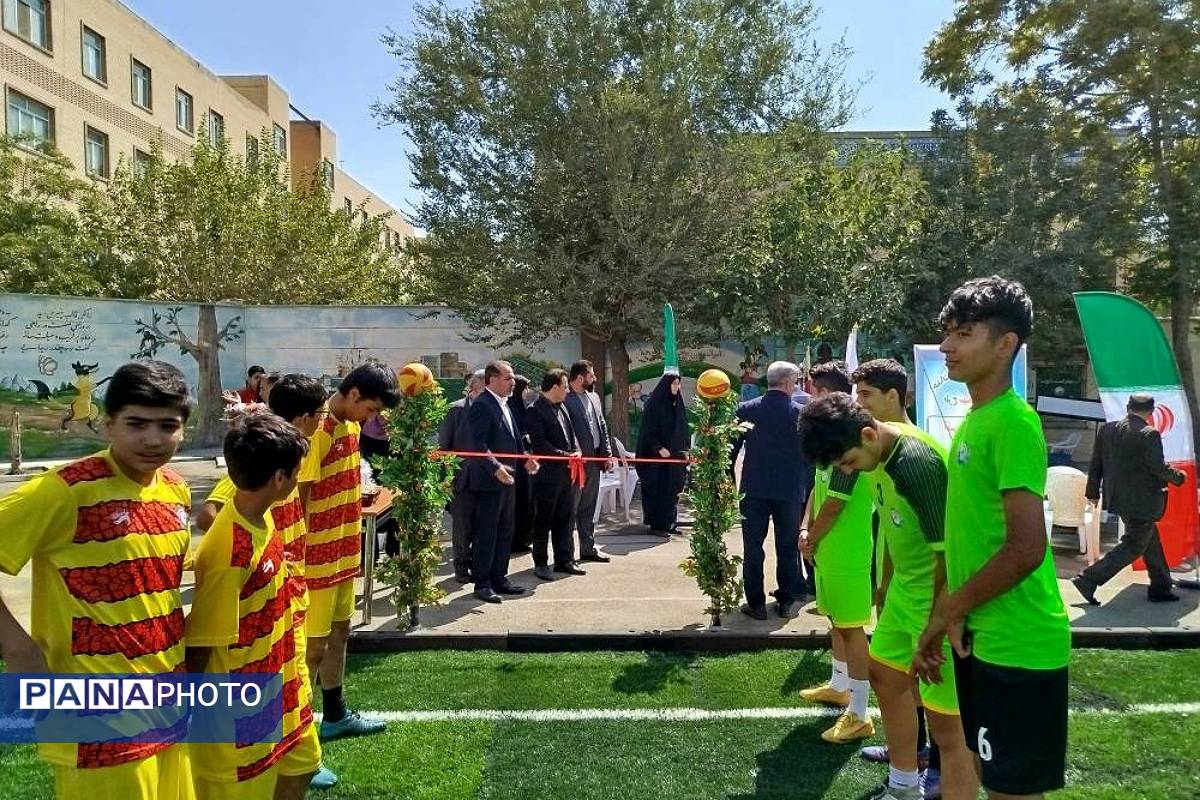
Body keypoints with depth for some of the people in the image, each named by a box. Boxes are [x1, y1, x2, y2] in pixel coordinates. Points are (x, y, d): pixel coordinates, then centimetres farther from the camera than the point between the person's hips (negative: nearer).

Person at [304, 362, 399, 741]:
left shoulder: (351, 424, 6)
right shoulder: (318, 430, -21)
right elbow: (300, 499, -20)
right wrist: (300, 557, -18)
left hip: (343, 551, 9)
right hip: (317, 555, -9)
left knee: (339, 631, 18)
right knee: (313, 642, 0)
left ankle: (335, 715, 32)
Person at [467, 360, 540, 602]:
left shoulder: (504, 405, 15)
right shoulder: (482, 405, -14)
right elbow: (478, 444, -21)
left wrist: (525, 457, 6)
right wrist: (496, 468, -29)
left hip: (507, 479, 10)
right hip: (490, 480, -10)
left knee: (505, 531, 15)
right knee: (486, 532, -1)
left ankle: (499, 578, 25)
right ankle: (482, 584, 8)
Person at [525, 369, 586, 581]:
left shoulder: (561, 408, 14)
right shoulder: (535, 410, -12)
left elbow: (571, 434, 18)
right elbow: (539, 444, -18)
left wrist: (576, 452, -1)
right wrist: (565, 455, -17)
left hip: (564, 472, 8)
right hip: (547, 474, -8)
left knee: (564, 519, 14)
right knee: (543, 521, 3)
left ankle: (564, 560, 23)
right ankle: (540, 564, 12)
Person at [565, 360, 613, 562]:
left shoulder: (594, 397, 14)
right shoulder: (566, 399, -13)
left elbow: (602, 427, 16)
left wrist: (607, 454, 10)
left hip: (594, 460, 8)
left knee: (588, 509, 16)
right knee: (571, 509, 1)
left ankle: (588, 548, 25)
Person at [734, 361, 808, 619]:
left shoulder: (746, 409, -2)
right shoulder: (800, 413, -6)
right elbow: (808, 455, -2)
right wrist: (807, 489, 8)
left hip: (754, 488, 1)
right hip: (790, 489, 0)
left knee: (753, 547, 7)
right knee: (787, 548, 11)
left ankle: (756, 603, 10)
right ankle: (786, 602, 18)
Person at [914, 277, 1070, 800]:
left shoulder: (1012, 422, -18)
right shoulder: (974, 420, 10)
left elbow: (1026, 549, -25)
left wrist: (948, 611, -12)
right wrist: (944, 622, 13)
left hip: (1016, 645, -9)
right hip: (983, 638, 9)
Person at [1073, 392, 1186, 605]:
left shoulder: (1107, 429, 2)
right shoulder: (1149, 434, -17)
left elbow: (1096, 464, 6)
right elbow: (1159, 468, -18)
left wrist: (1093, 492, 16)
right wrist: (1178, 477, 3)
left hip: (1117, 498, 7)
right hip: (1142, 501, -7)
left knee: (1151, 540, 21)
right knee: (1134, 545, 2)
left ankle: (1160, 588, 32)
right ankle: (1089, 580, -6)